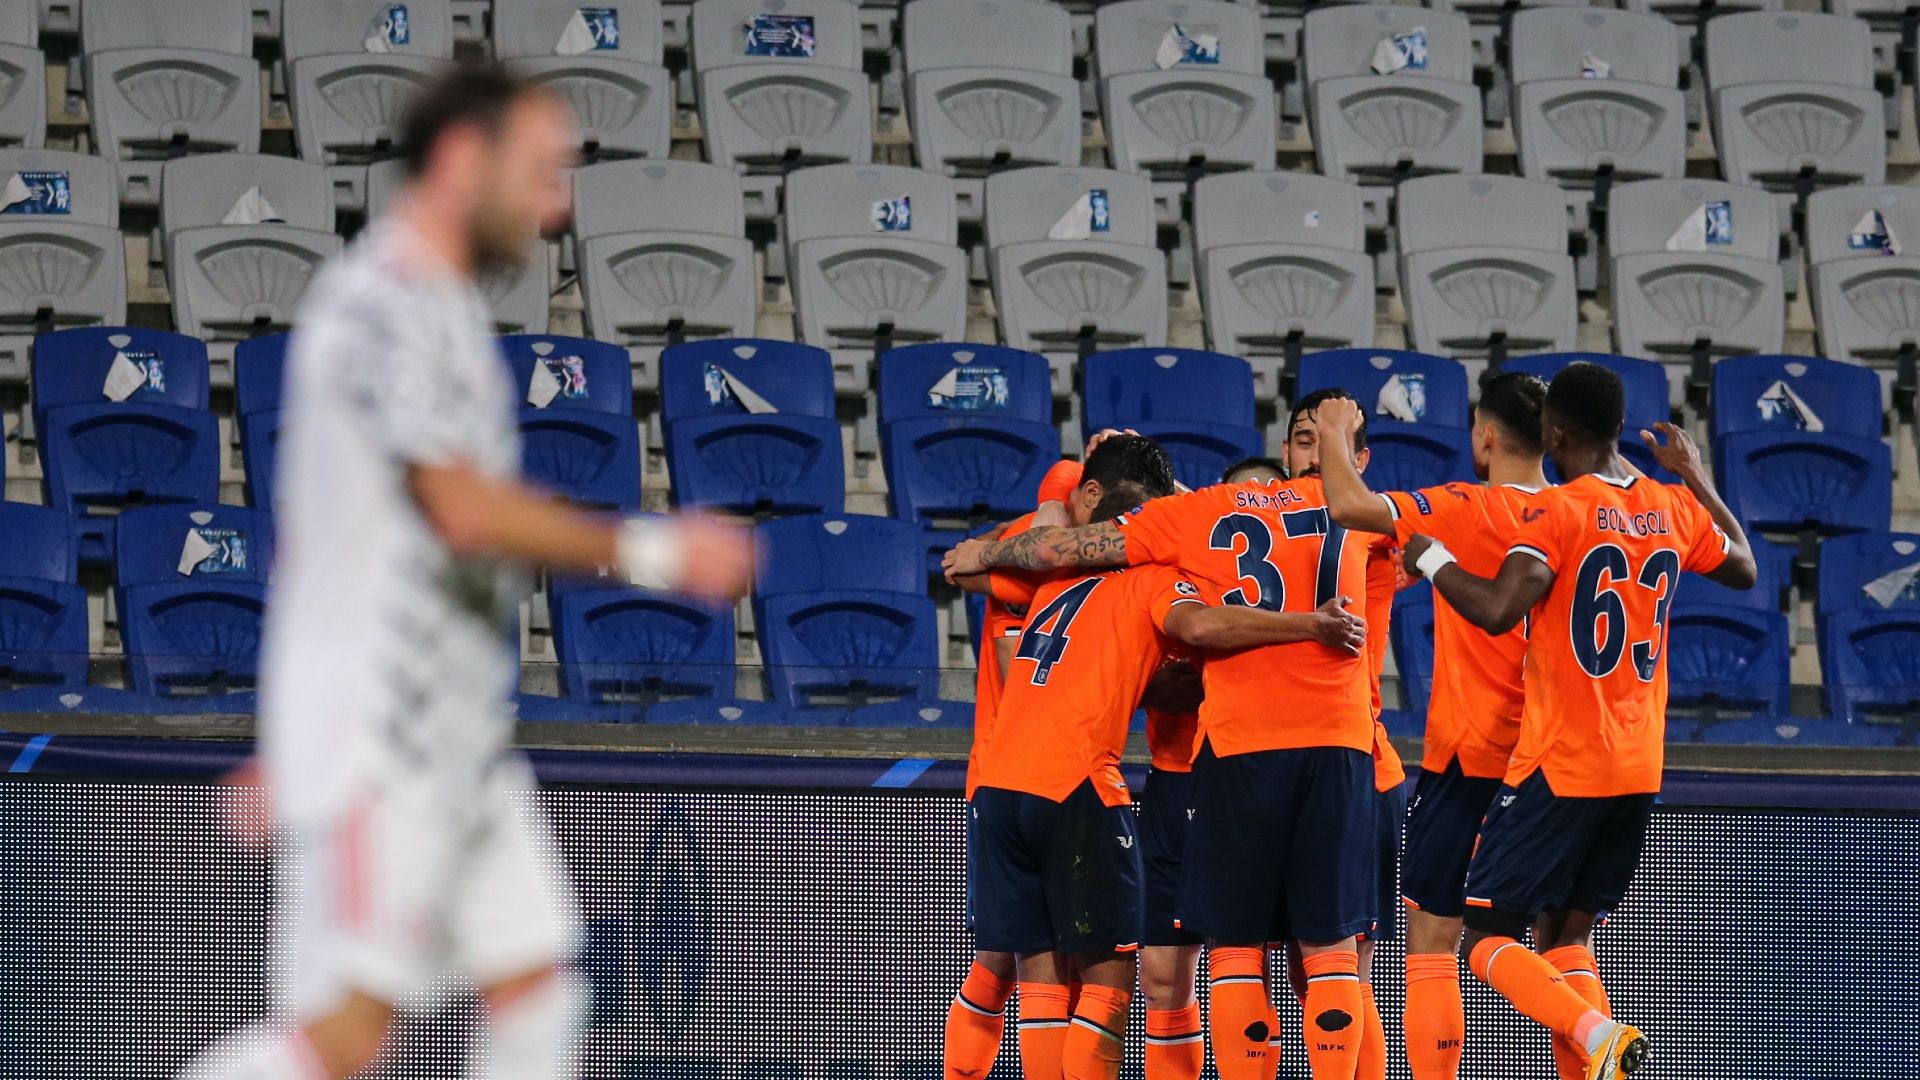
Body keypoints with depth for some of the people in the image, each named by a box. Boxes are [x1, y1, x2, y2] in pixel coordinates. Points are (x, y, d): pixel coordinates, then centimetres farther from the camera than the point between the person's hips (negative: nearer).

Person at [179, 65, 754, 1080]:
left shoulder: (442, 308, 17)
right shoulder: (379, 303, -14)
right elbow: (465, 510, -23)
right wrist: (652, 550, -17)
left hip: (457, 728, 10)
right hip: (376, 731, -10)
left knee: (535, 989, 6)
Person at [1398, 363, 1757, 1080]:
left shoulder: (1557, 511, -13)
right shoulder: (1675, 508, 7)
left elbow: (1497, 610, -25)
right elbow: (1744, 569, 27)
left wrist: (1432, 559, -8)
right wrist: (1698, 481, 36)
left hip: (1559, 770, -7)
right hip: (1640, 771, 7)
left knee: (1487, 940, -2)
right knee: (1567, 936, 15)